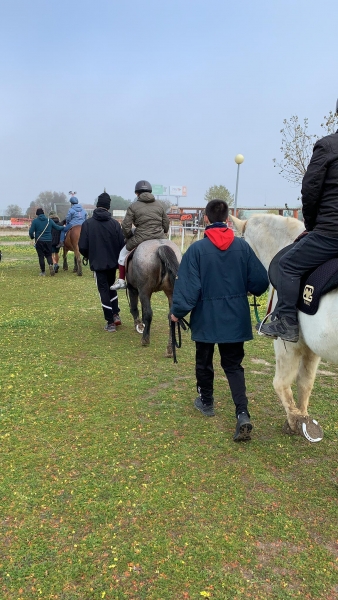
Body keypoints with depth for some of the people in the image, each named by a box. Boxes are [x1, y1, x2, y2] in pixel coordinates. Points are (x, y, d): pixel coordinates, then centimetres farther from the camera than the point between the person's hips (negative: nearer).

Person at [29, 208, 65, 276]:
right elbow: (58, 227, 7)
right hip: (48, 241, 2)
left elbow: (31, 232, -8)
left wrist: (32, 237, 12)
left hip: (39, 241, -2)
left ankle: (43, 271, 7)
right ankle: (51, 265, -17)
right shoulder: (49, 220, 4)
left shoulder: (35, 221, -4)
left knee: (41, 256, 5)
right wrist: (63, 227, 27)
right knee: (48, 255, 12)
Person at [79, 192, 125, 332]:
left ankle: (110, 323, 5)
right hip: (113, 262, 2)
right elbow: (122, 244, -5)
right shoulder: (115, 223, -6)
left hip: (98, 263, -2)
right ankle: (116, 314, 18)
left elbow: (82, 247, -8)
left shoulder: (88, 224, -8)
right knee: (111, 287, 24)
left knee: (104, 291, 4)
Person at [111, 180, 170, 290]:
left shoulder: (133, 207, -3)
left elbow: (126, 226, -6)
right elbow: (166, 224, 11)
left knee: (123, 253, 20)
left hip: (141, 239, -3)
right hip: (160, 238, 3)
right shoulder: (159, 205, 9)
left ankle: (121, 281, 20)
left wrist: (129, 237, 11)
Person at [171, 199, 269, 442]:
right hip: (235, 318, 2)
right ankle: (243, 414, -5)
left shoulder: (197, 249, -13)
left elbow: (188, 285, -16)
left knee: (204, 361, 19)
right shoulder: (243, 246, -5)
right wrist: (245, 290, 20)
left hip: (206, 318, -2)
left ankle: (206, 402, 36)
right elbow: (260, 281, -1)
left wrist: (177, 311, -3)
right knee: (234, 365, 10)